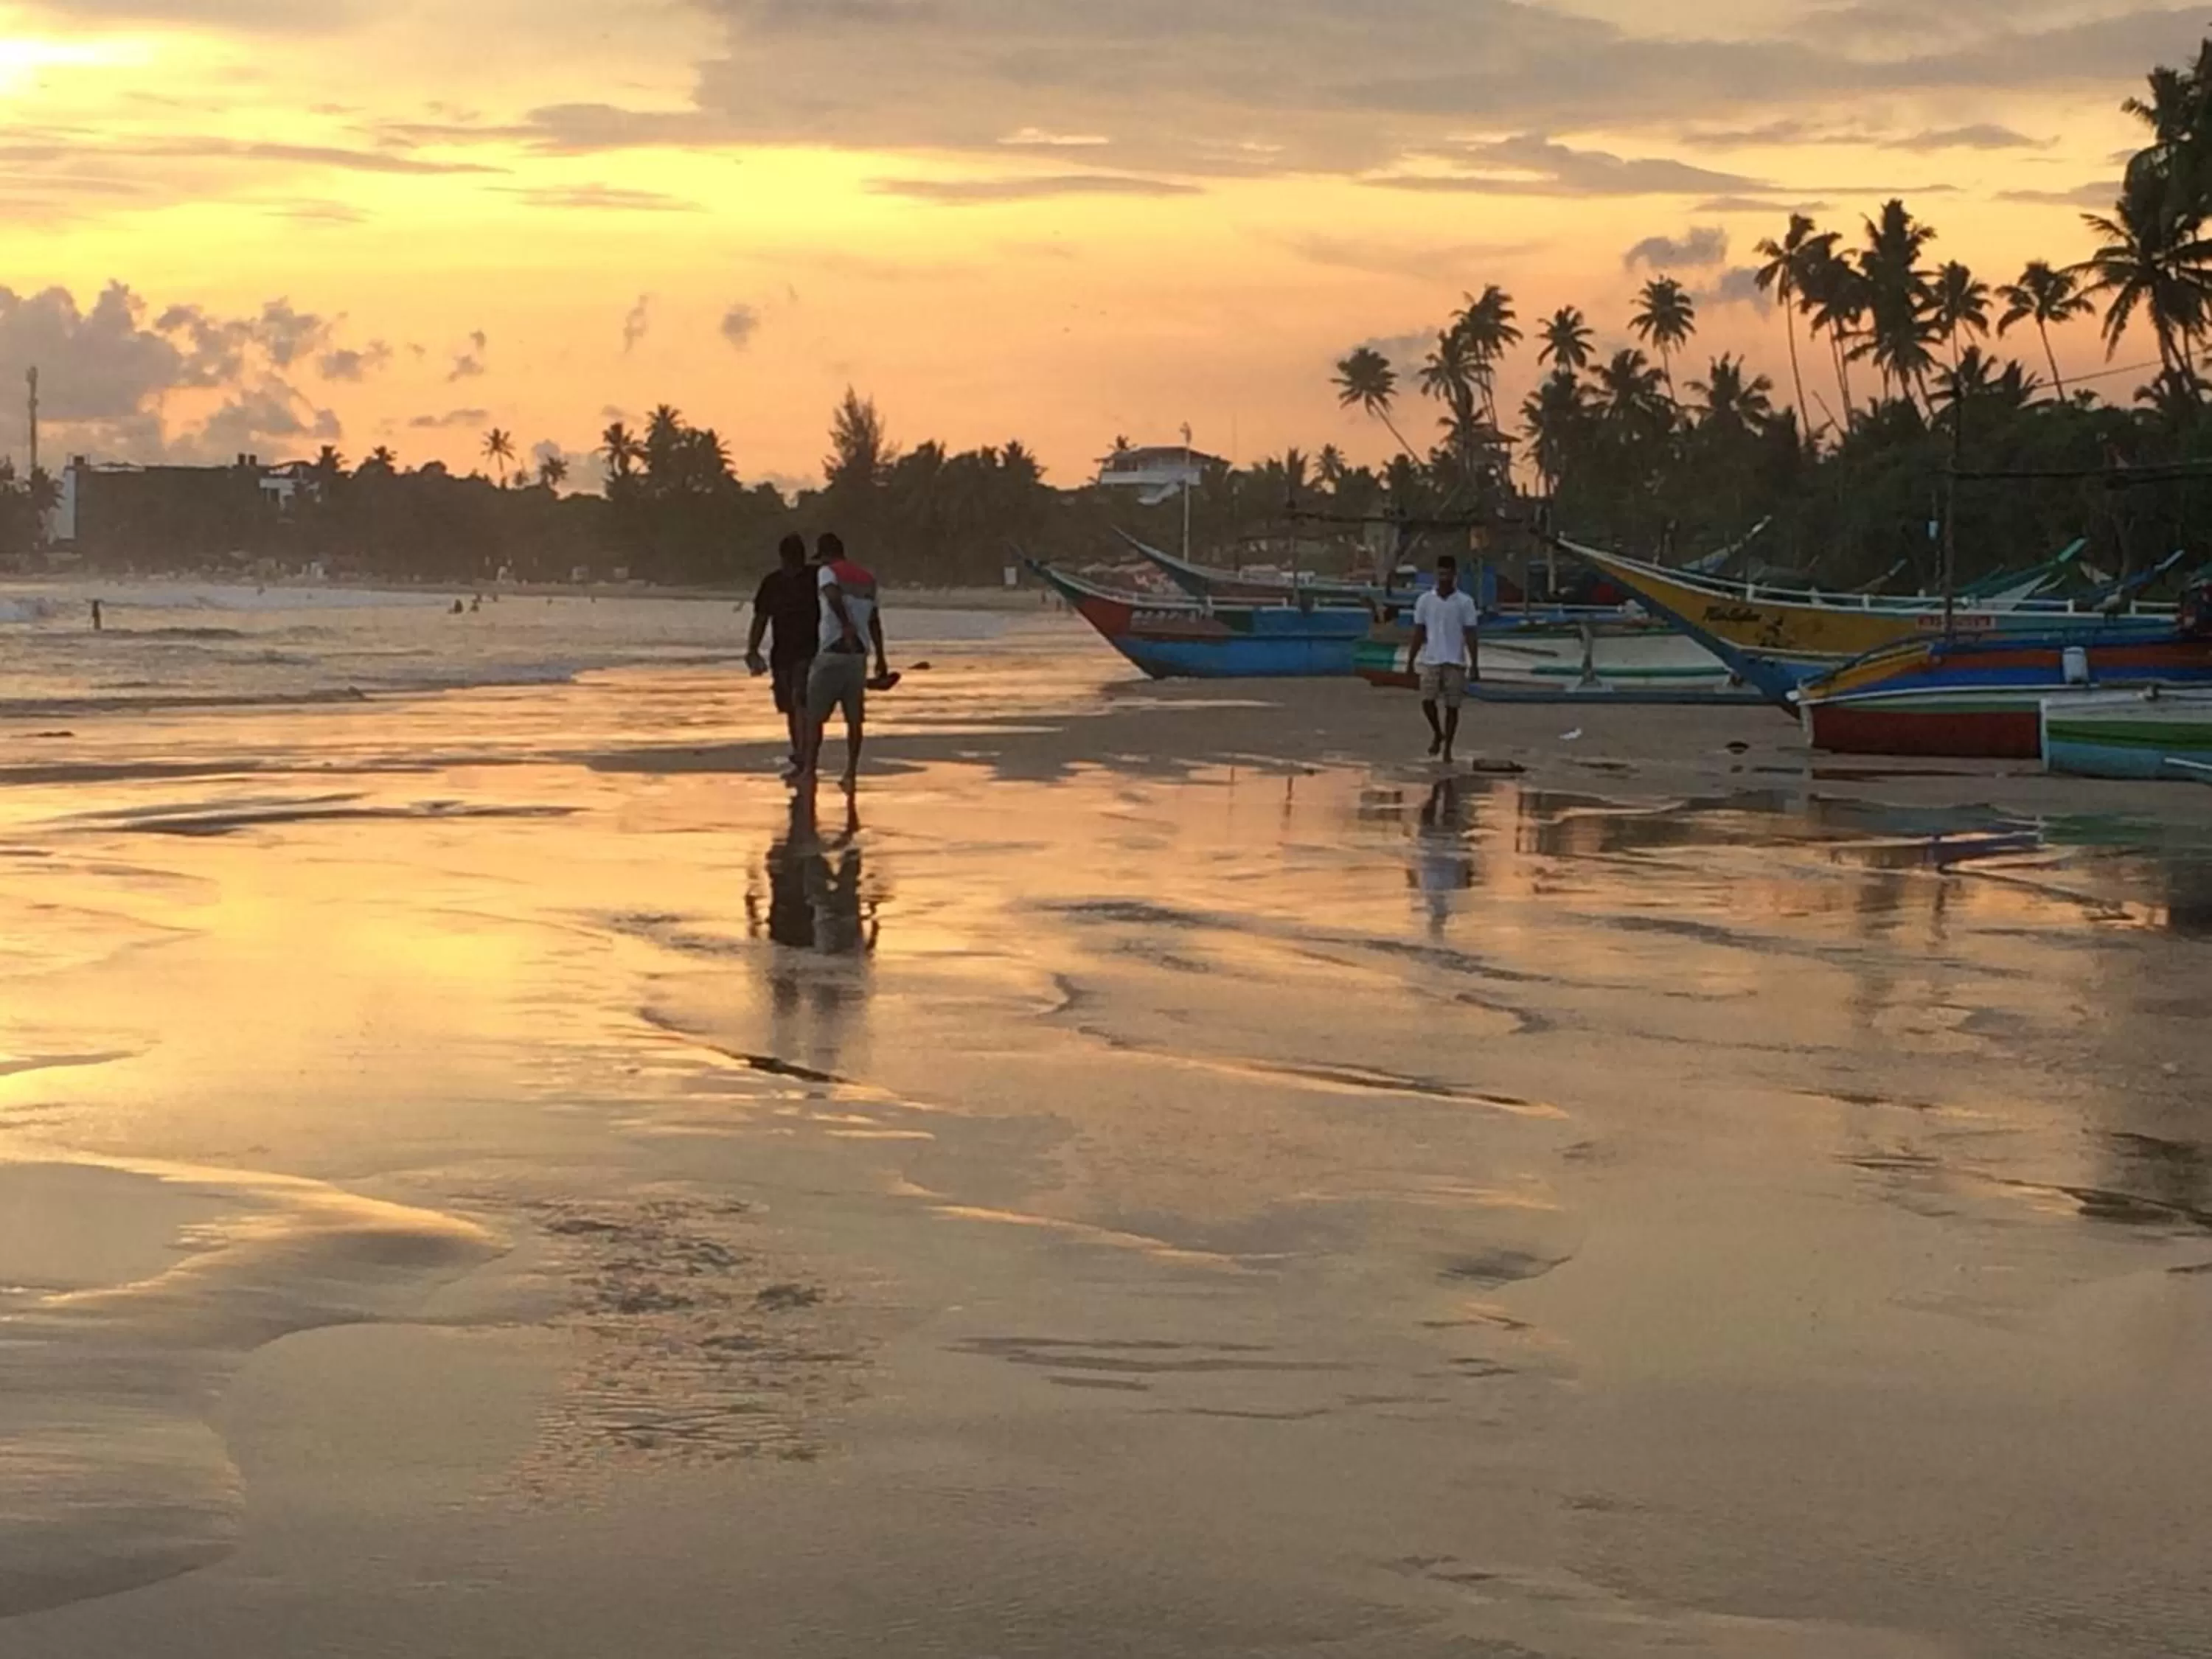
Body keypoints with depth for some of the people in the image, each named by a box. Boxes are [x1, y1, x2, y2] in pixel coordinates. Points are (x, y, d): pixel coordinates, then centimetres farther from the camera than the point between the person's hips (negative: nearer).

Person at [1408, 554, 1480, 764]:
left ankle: (1447, 749, 12)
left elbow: (1470, 635, 0)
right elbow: (1418, 633, 7)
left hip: (1455, 661, -1)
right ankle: (1437, 735, 17)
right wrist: (1411, 661, 4)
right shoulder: (1425, 600, 4)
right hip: (1430, 660, 1)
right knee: (1427, 701, -10)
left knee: (1452, 706, 1)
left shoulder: (1465, 602, -1)